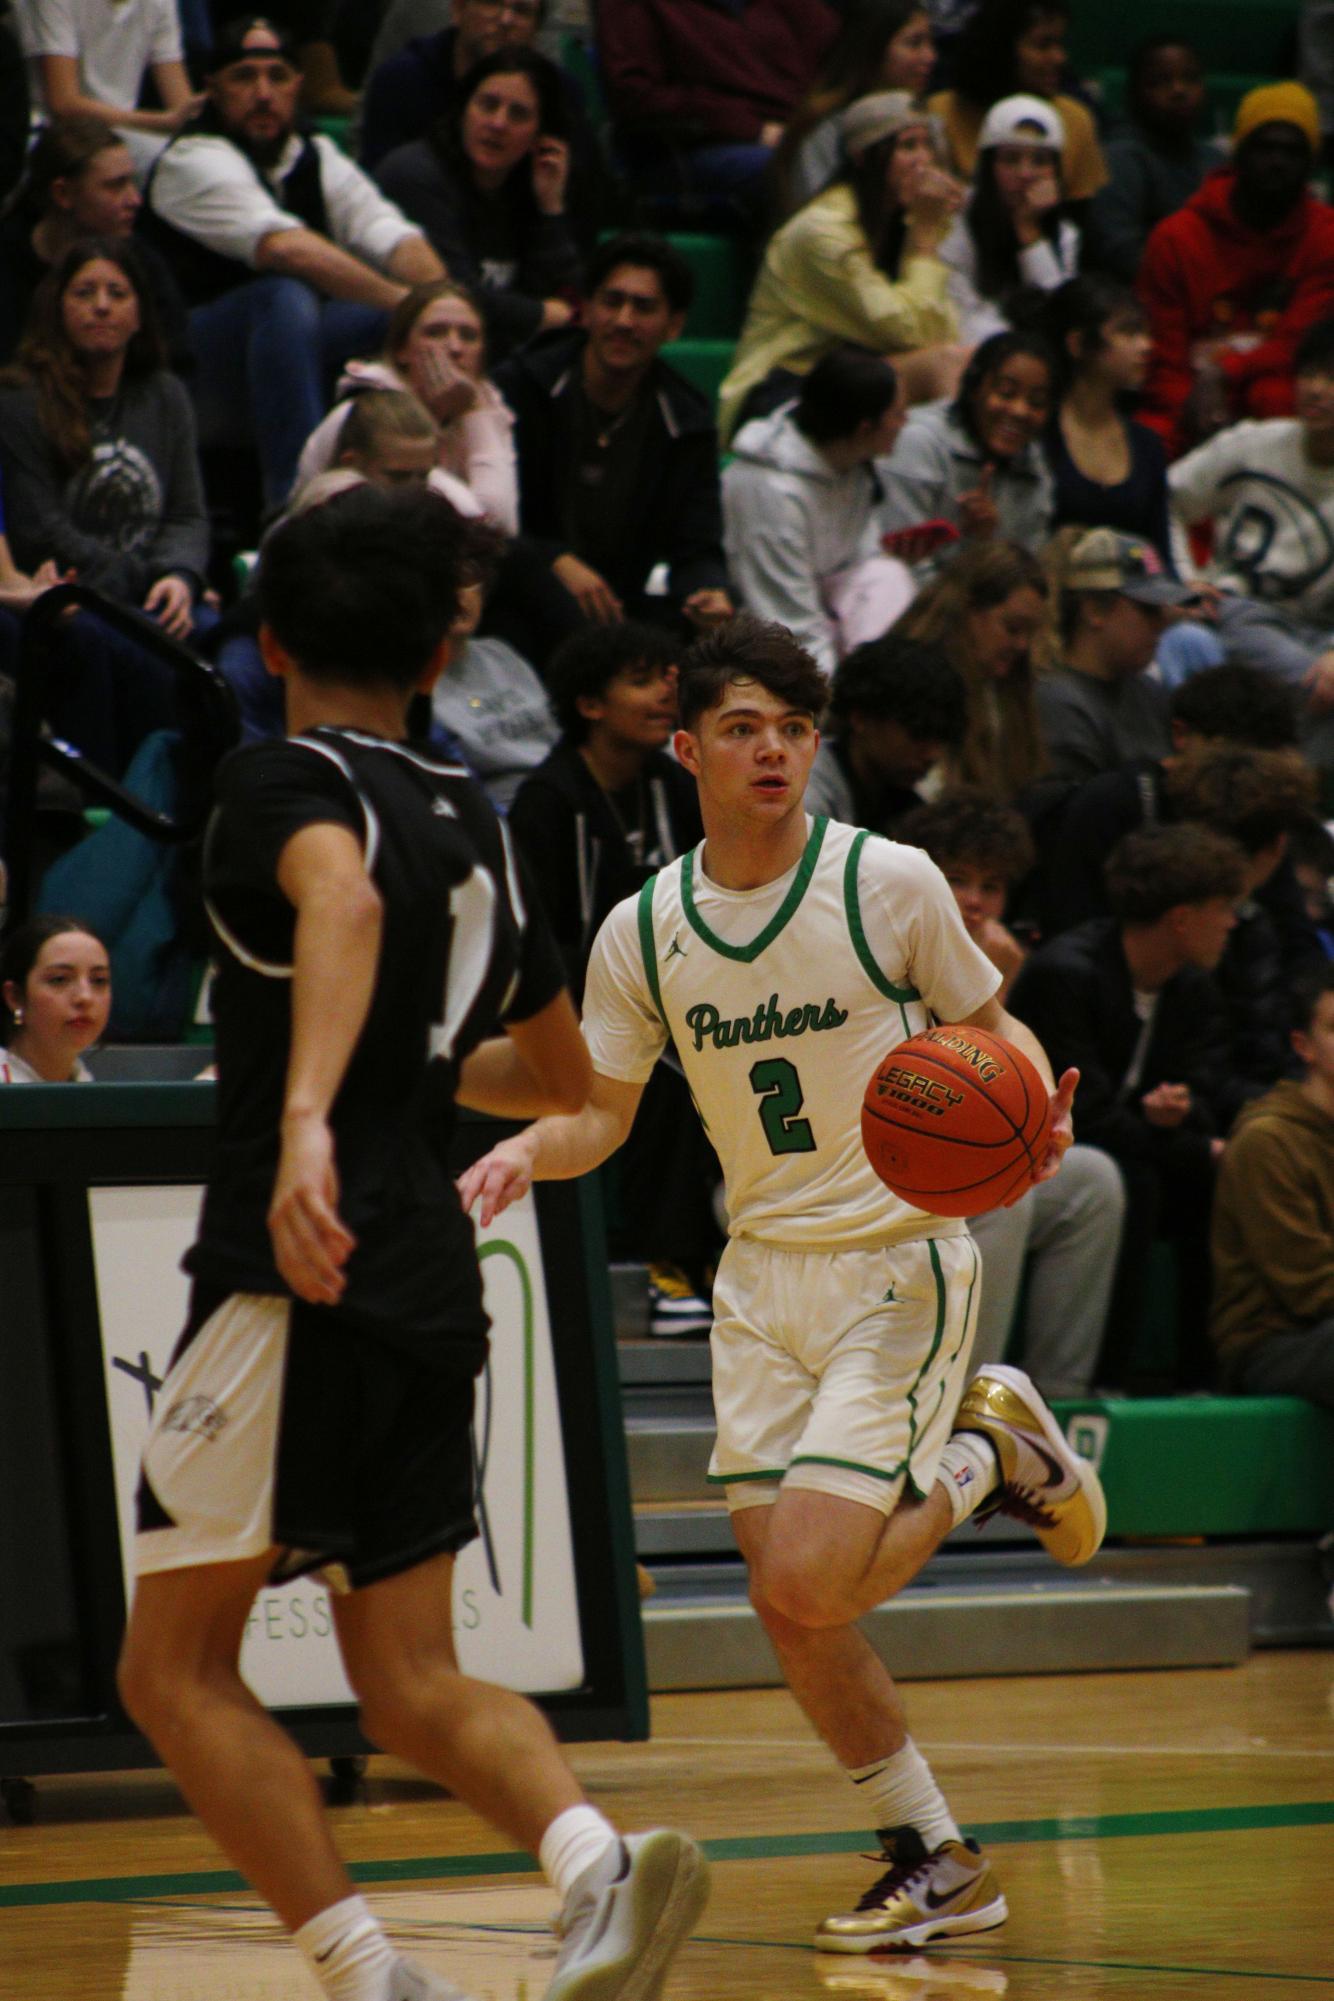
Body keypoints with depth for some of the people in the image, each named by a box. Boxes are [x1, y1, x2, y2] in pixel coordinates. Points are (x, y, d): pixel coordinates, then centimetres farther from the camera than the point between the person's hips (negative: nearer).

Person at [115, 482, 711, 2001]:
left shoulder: (284, 779, -3)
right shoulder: (471, 823, 19)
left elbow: (342, 895, -27)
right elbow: (564, 1074, 29)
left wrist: (306, 1117, -39)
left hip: (301, 1269, -7)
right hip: (430, 1280, 7)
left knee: (175, 1665, 3)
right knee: (413, 1685, 10)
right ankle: (599, 1864, -16)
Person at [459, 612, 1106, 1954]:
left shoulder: (889, 884, -9)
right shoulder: (641, 932, 2)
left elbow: (988, 1029, 3)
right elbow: (600, 1111, 8)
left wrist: (1029, 1118, -19)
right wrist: (525, 1152, -13)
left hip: (897, 1262, -5)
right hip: (761, 1274, 5)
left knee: (811, 1582, -18)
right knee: (787, 1605, 1)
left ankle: (985, 1456, 10)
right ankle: (936, 1867, 18)